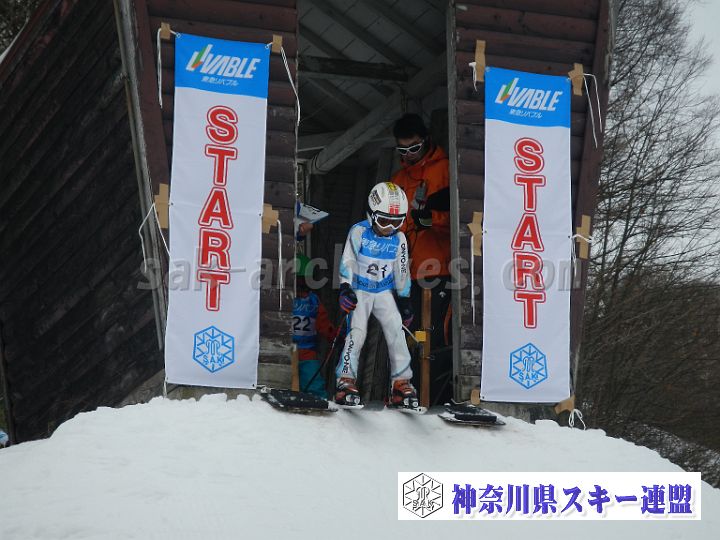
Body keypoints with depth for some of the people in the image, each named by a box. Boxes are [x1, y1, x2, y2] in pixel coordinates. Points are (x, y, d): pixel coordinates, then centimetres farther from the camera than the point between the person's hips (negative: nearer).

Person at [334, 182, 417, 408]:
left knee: (396, 332, -8)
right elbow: (348, 262, -11)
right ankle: (345, 381, -11)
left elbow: (402, 272, 8)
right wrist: (345, 289, -20)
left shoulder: (399, 239, -2)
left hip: (385, 293, 3)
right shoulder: (359, 232, -12)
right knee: (357, 332, -16)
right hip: (359, 291, -3)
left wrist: (405, 301, 9)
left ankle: (401, 382, -2)